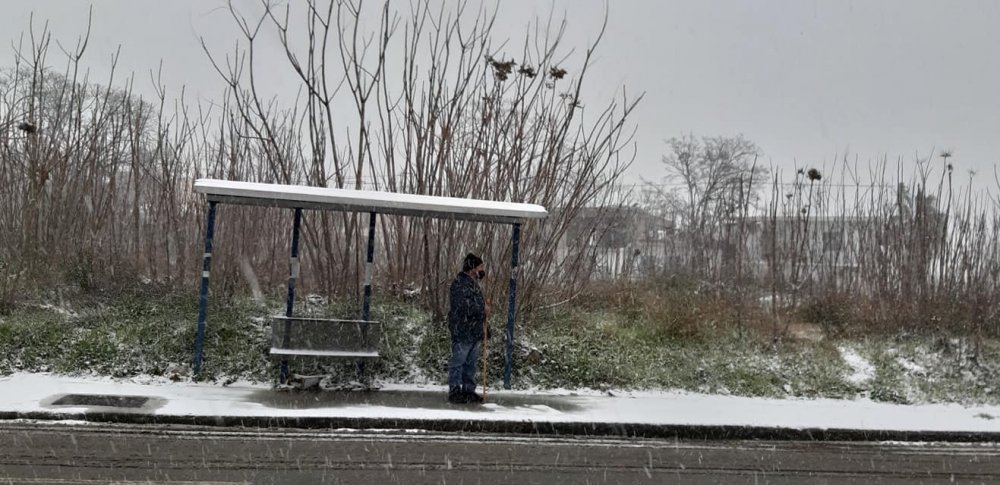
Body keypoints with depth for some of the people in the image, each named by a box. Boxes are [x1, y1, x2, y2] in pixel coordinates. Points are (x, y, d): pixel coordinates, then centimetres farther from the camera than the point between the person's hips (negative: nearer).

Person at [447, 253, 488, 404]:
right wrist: (482, 309, -9)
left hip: (475, 333, 9)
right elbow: (464, 307, -24)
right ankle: (454, 392, 4)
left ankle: (469, 391, 21)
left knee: (471, 363, 13)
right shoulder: (460, 283, -14)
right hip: (462, 333, -9)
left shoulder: (474, 284, 17)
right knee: (458, 362, -1)